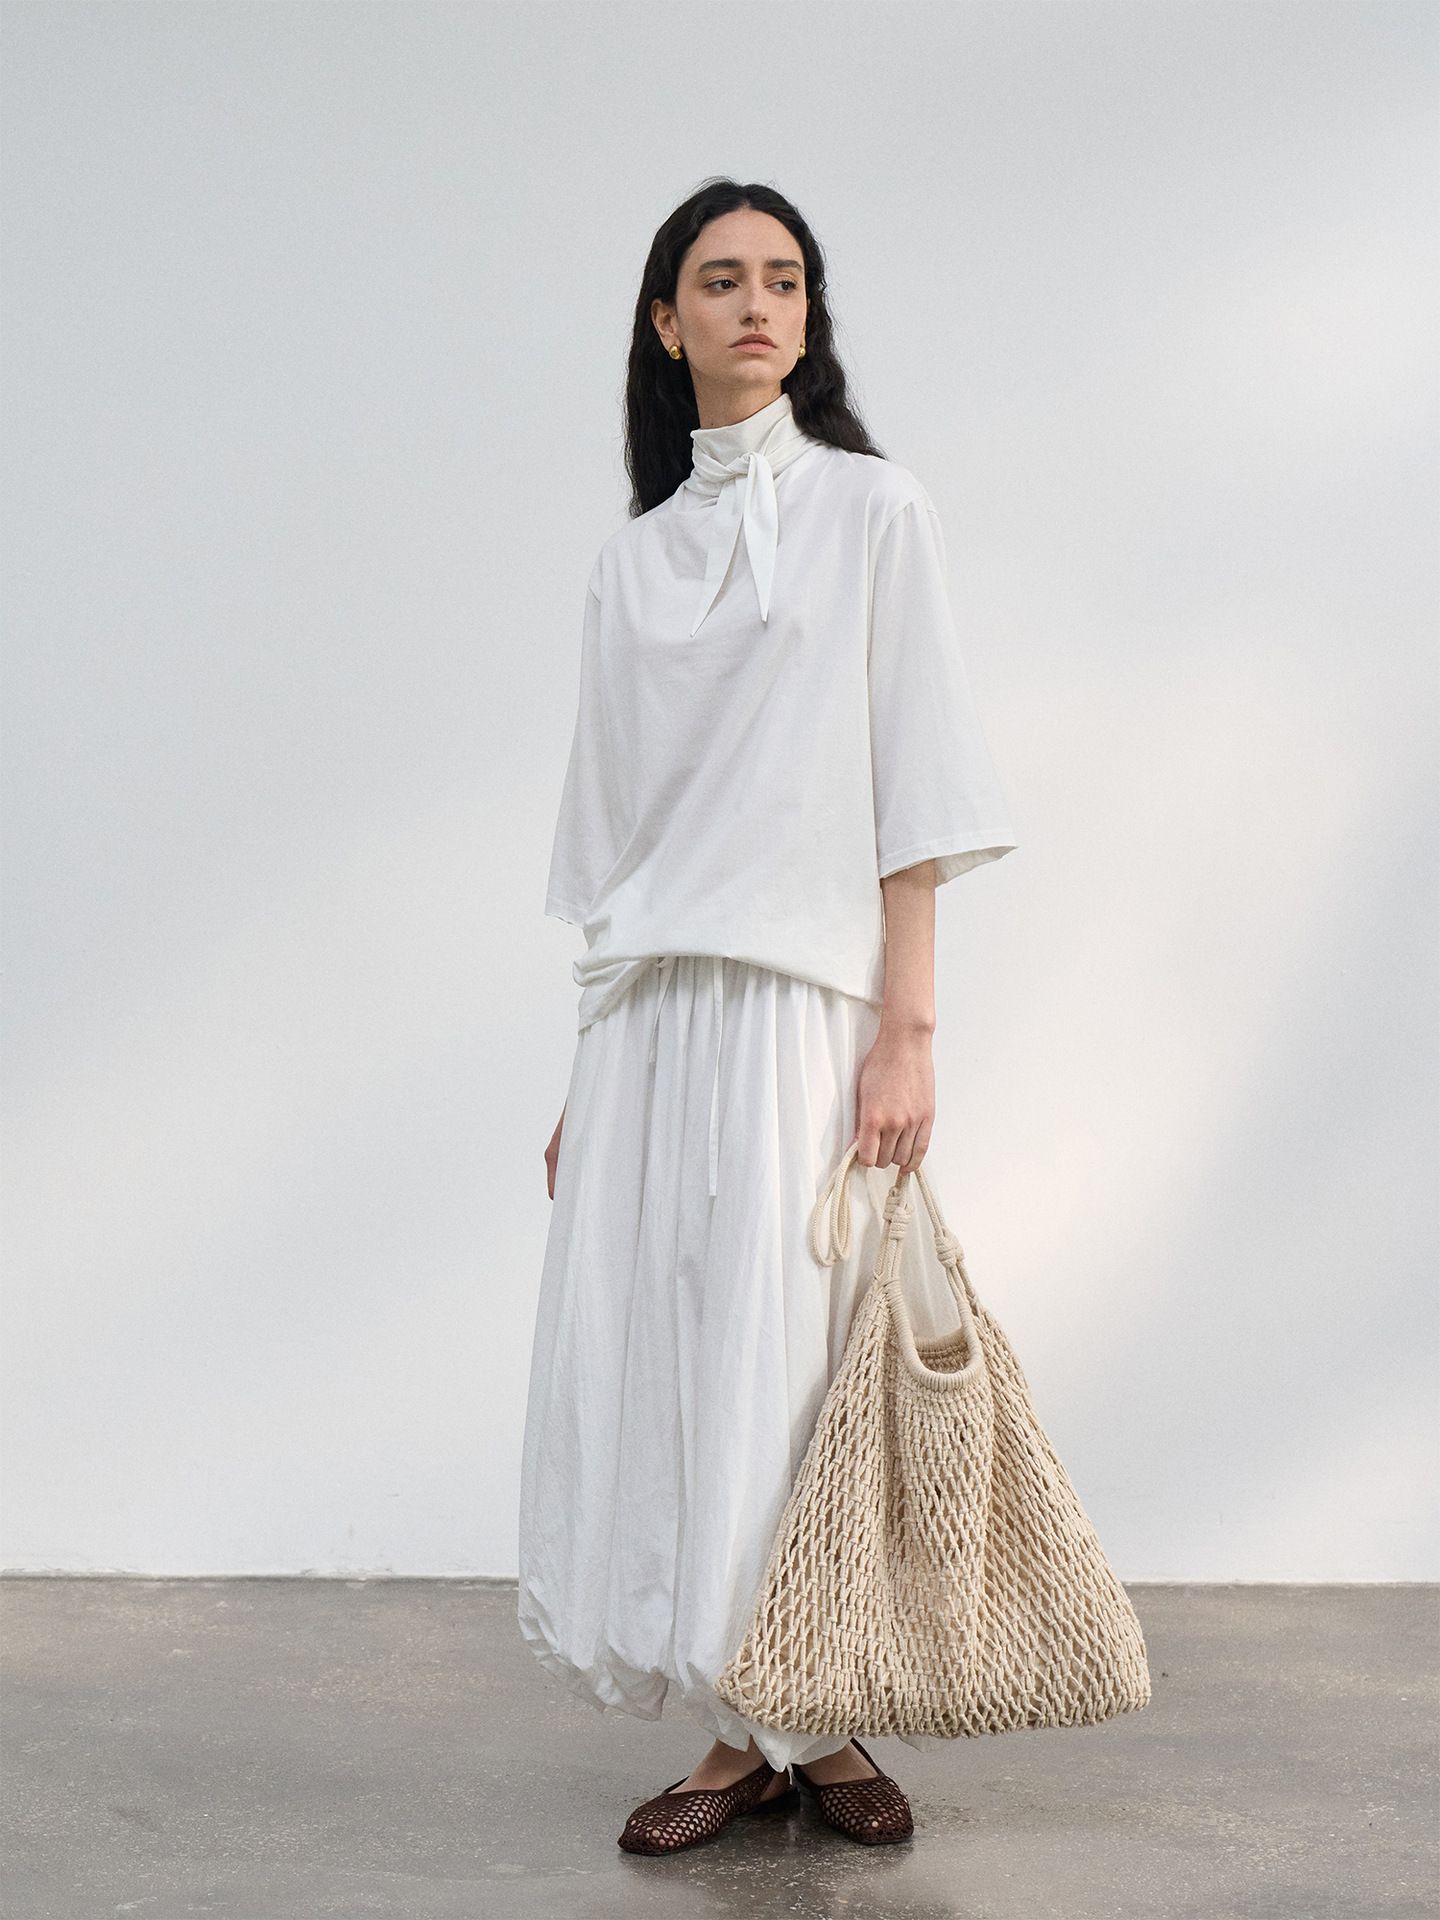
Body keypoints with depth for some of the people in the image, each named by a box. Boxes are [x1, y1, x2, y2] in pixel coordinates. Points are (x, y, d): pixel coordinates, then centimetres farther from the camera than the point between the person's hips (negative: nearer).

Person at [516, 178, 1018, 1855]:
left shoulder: (870, 508, 4)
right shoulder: (633, 558, 15)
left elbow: (909, 792, -3)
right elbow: (614, 831, 13)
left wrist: (907, 1031, -12)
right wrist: (587, 1075, 9)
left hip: (803, 998, -4)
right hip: (648, 1010, 4)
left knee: (794, 1357, -3)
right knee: (658, 1356, 1)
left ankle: (821, 1722, 12)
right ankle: (742, 1738, 12)